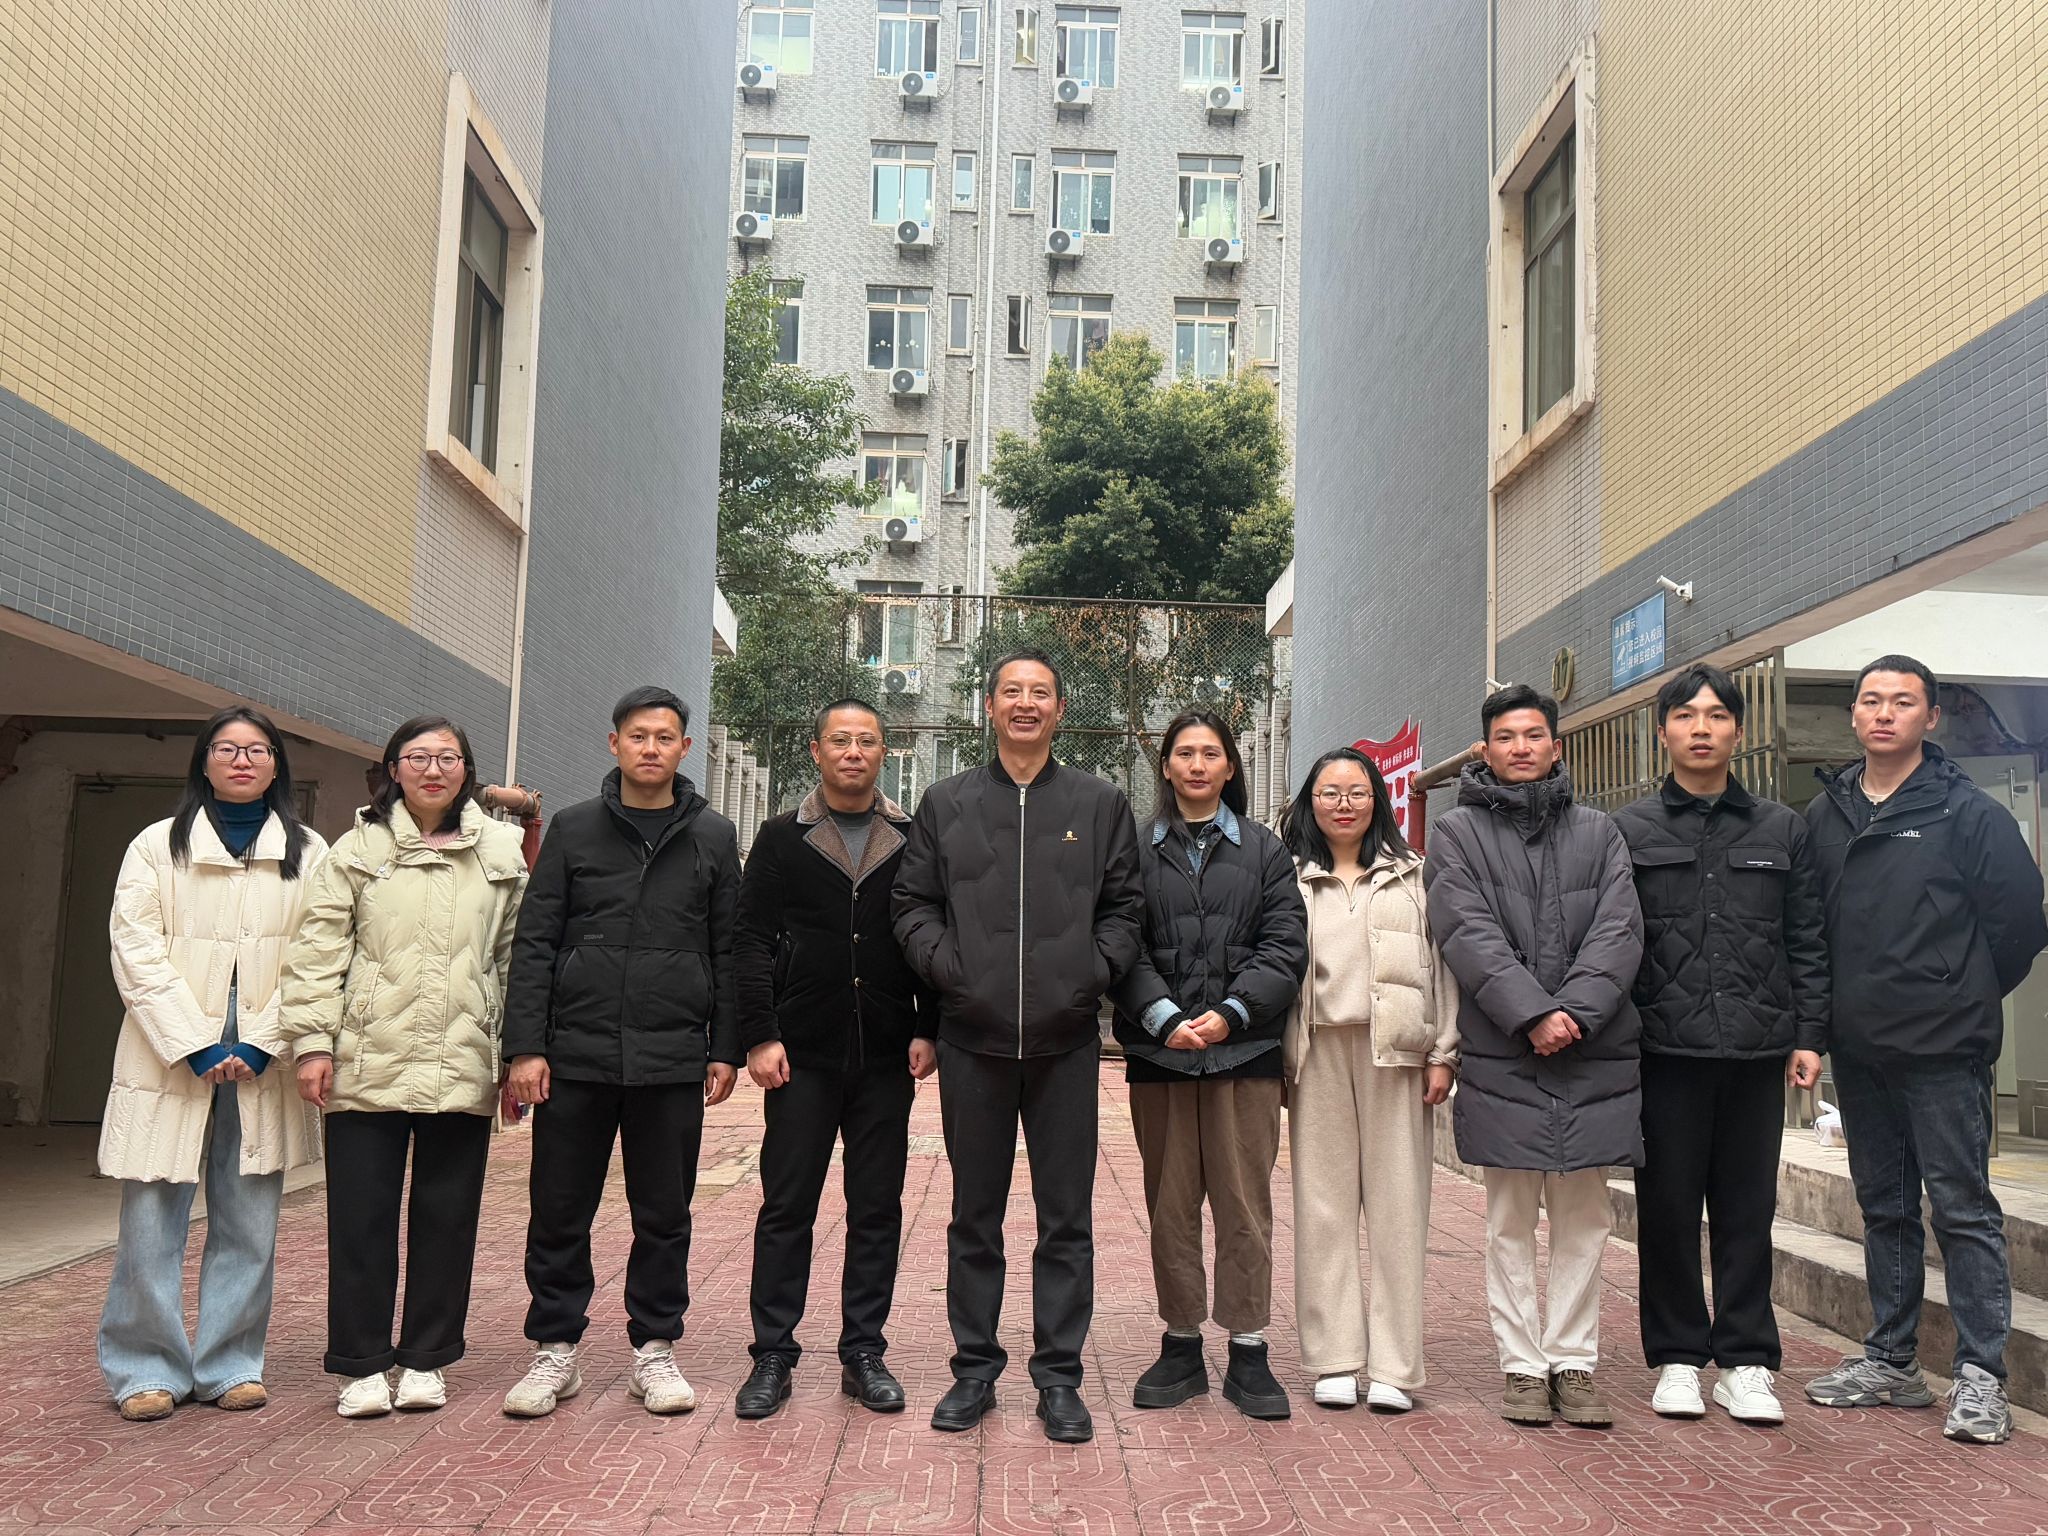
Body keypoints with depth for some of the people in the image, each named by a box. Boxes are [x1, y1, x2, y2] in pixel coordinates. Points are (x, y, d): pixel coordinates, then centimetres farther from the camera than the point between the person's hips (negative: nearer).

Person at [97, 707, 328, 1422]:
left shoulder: (308, 854, 10)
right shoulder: (157, 846, 8)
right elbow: (136, 952, -2)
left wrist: (261, 1045, -8)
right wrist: (196, 1046, -11)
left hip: (264, 1062, 1)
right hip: (171, 1056, -1)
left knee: (249, 1222, 3)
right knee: (152, 1218, -2)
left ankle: (229, 1364, 14)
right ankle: (149, 1369, 10)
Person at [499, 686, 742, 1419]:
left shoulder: (713, 836, 7)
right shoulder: (574, 828, 5)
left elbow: (728, 950, 9)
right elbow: (534, 941, 2)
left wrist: (726, 1048, 3)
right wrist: (525, 1045, -5)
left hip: (672, 1060, 0)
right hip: (575, 1055, 0)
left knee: (665, 1215, 8)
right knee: (560, 1212, 7)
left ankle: (654, 1349, 22)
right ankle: (555, 1350, 21)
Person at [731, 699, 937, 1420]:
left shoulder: (913, 839, 8)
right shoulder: (782, 838, 5)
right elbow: (750, 941, 0)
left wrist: (927, 1029, -2)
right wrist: (760, 1035, -9)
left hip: (887, 1060, 1)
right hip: (803, 1056, -1)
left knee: (877, 1210, 7)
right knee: (786, 1206, 3)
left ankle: (863, 1354, 17)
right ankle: (772, 1356, 12)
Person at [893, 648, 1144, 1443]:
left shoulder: (1100, 802, 7)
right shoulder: (946, 802, 8)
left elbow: (1125, 906, 7)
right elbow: (913, 902, 8)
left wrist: (1094, 972, -7)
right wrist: (945, 964, -7)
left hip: (1066, 1038, 0)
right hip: (973, 1036, 1)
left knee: (1067, 1218, 5)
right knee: (975, 1214, 10)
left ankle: (1059, 1376, 16)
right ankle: (975, 1367, 22)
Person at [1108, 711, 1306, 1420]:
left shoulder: (1264, 850, 11)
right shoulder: (1136, 850, 9)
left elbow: (1285, 945, 2)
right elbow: (1122, 946, 1)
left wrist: (1232, 1013, -11)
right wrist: (1164, 1017, -13)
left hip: (1243, 1050, 0)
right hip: (1158, 1051, 0)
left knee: (1245, 1206, 1)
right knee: (1170, 1206, 6)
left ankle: (1248, 1354, 10)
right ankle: (1181, 1347, 17)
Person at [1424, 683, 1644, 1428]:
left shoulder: (1597, 832, 12)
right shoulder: (1457, 832, 6)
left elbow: (1619, 930, 1)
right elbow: (1469, 935, -6)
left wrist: (1575, 1010, -14)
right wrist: (1533, 1013, -17)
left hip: (1592, 1053, 2)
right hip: (1502, 1055, -2)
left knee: (1584, 1219, 7)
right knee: (1511, 1221, 5)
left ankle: (1574, 1364, 16)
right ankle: (1523, 1367, 13)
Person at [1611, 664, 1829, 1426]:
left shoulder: (1782, 830, 11)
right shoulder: (1629, 831, 5)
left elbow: (1807, 941, 11)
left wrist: (1808, 1034, 3)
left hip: (1756, 1048, 2)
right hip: (1665, 1048, -1)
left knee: (1748, 1208, 6)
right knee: (1667, 1207, 5)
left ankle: (1746, 1362, 16)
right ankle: (1678, 1357, 16)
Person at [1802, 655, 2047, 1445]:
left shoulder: (1967, 811, -6)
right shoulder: (1825, 814, 9)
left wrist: (1966, 997, 2)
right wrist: (1830, 1009, 7)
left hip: (1944, 1048, -5)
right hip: (1859, 1046, 5)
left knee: (1962, 1206, -2)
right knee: (1884, 1207, 13)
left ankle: (1981, 1374, 5)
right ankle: (1891, 1359, 23)